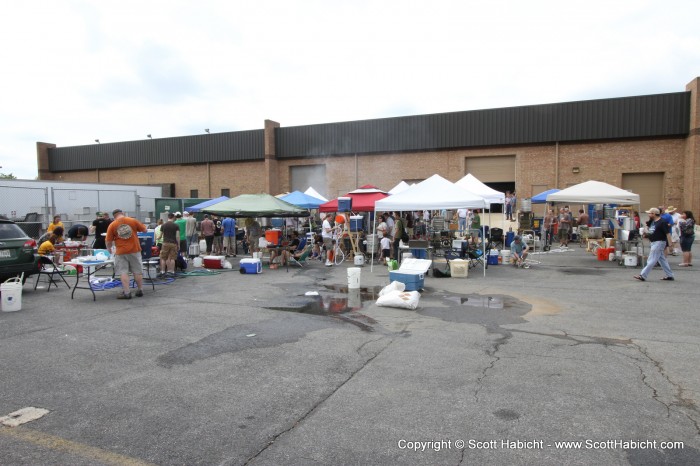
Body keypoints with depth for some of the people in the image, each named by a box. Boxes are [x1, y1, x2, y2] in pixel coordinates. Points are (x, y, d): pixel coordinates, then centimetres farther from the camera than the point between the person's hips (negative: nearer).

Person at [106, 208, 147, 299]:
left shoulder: (112, 225, -2)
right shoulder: (133, 221, -1)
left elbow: (108, 241, 1)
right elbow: (144, 230, 7)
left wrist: (109, 249, 19)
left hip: (121, 252, -2)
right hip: (134, 250, 2)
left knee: (123, 272, 3)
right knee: (137, 271, 10)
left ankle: (126, 292, -2)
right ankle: (140, 290, 17)